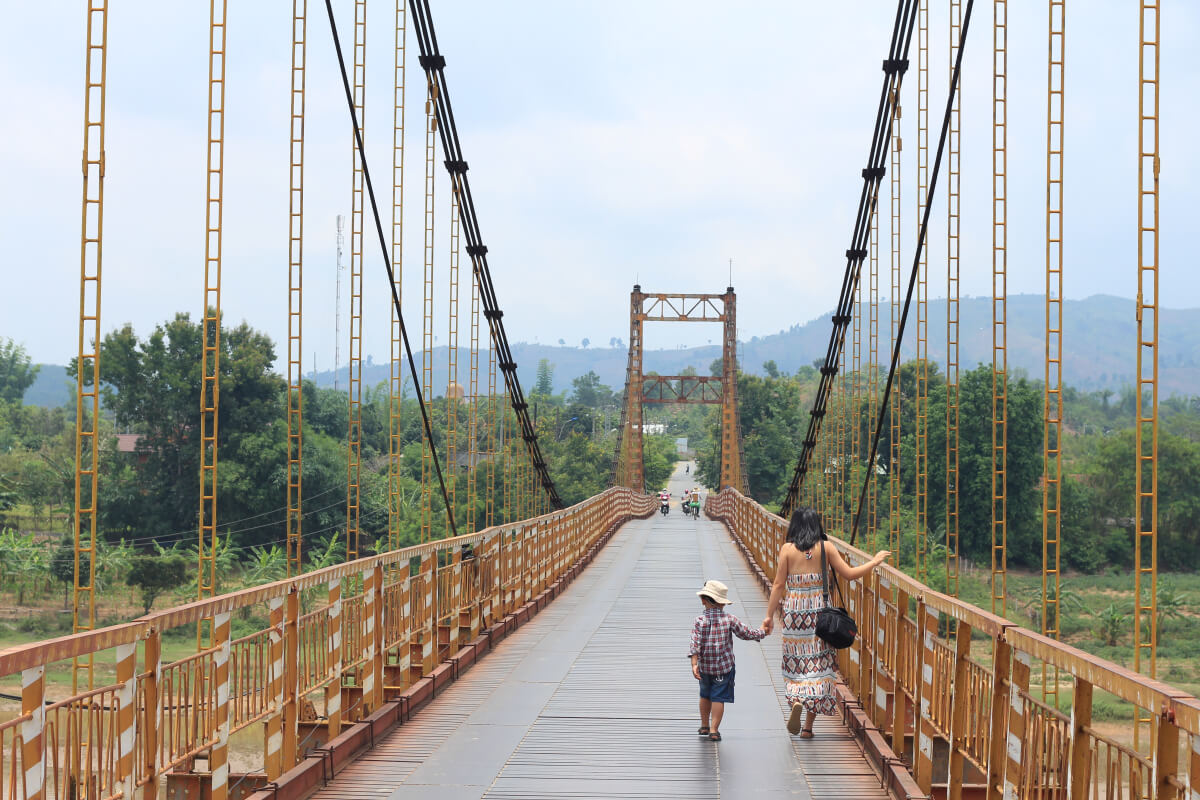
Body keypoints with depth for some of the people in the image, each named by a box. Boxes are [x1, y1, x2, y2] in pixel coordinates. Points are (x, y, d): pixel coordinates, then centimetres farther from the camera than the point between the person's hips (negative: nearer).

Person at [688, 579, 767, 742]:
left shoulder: (700, 621, -8)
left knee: (705, 695, 21)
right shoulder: (729, 620, -8)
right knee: (718, 698, 1)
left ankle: (704, 726, 32)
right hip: (724, 667, -2)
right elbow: (747, 633, -2)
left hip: (704, 667, 2)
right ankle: (713, 730, -6)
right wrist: (762, 632, 16)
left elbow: (695, 643, -17)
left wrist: (694, 664, -23)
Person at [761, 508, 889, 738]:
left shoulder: (787, 548, -1)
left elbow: (778, 585, -1)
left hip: (793, 611, 0)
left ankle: (796, 701, -16)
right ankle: (808, 726, 3)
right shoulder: (826, 547, 0)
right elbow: (848, 574, 0)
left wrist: (770, 615, 5)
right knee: (817, 664, 5)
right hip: (819, 611, 0)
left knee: (796, 662, 12)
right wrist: (874, 562, 14)